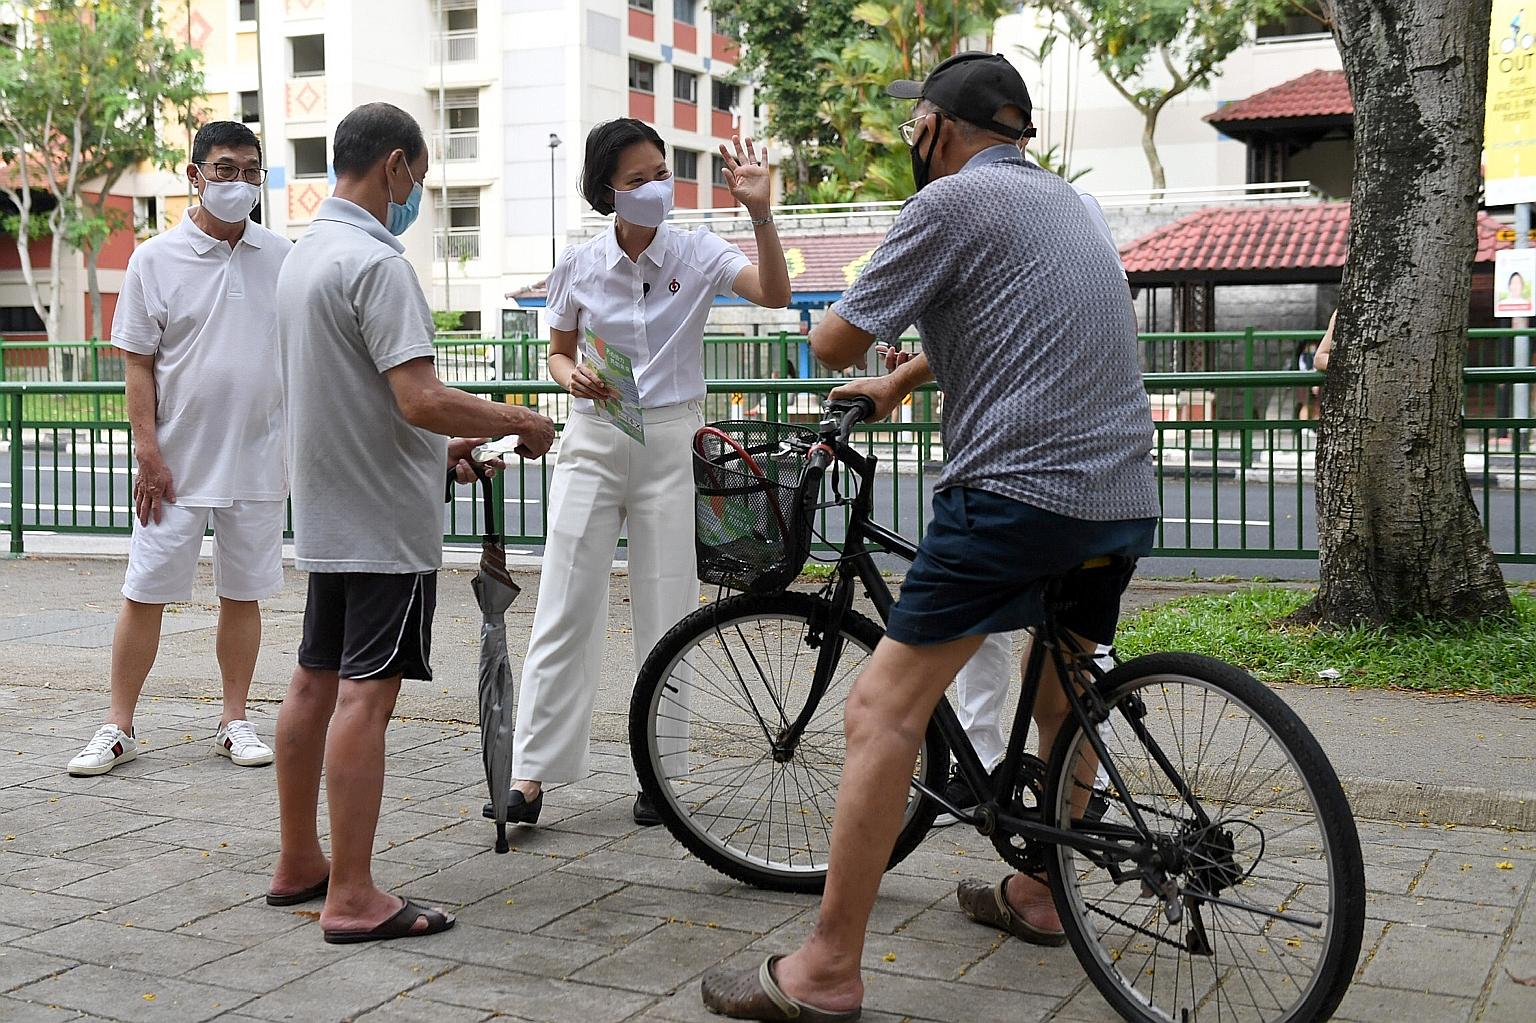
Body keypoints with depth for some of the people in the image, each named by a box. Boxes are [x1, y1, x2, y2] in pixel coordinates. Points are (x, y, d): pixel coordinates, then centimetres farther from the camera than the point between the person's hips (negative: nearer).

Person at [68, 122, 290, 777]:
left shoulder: (281, 259, 5)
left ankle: (235, 722, 20)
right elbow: (138, 366, -2)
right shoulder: (156, 260, -2)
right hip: (176, 464, -2)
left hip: (259, 462, 2)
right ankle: (119, 727, 13)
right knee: (145, 593, 2)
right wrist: (149, 455, -9)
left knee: (243, 593, 9)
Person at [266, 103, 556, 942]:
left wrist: (442, 447, 20)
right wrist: (518, 421, -11)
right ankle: (352, 897, -4)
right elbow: (419, 399, -25)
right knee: (365, 694, -8)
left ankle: (297, 862, 24)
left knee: (315, 681, 14)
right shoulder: (376, 263, -18)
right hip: (385, 518, -10)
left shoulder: (304, 256, 14)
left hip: (327, 512, 10)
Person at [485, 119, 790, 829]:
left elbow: (774, 293, -19)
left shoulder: (696, 253, -3)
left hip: (670, 443, -1)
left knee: (665, 615, 4)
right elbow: (559, 353, 12)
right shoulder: (578, 265, 1)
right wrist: (574, 378, -10)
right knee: (565, 609, -1)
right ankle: (531, 773, 4)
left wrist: (760, 212, -30)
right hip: (593, 443, 1)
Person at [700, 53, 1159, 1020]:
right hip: (1125, 502, 9)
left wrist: (833, 326, 19)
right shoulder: (1064, 199, 21)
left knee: (885, 712, -8)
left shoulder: (952, 201, -4)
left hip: (1018, 493, -9)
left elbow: (835, 343, -3)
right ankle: (1037, 894, 40)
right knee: (1063, 697, 26)